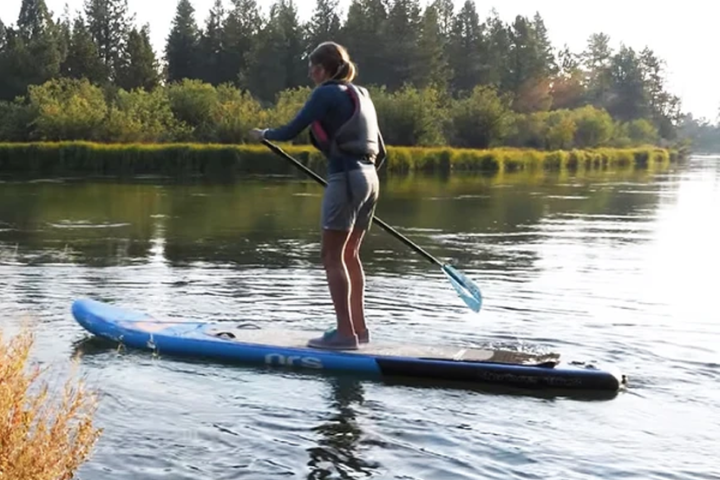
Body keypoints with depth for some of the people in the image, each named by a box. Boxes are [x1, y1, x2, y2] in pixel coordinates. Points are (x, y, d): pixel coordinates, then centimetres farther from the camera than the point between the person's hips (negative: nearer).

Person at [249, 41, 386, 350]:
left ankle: (345, 333, -4)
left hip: (345, 178, -8)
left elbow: (290, 132, -8)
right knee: (349, 255, 16)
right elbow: (380, 151, 19)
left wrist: (264, 134, 12)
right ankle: (358, 328, 20)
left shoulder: (326, 94, -6)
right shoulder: (360, 95, 18)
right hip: (369, 179, 8)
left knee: (332, 256, -3)